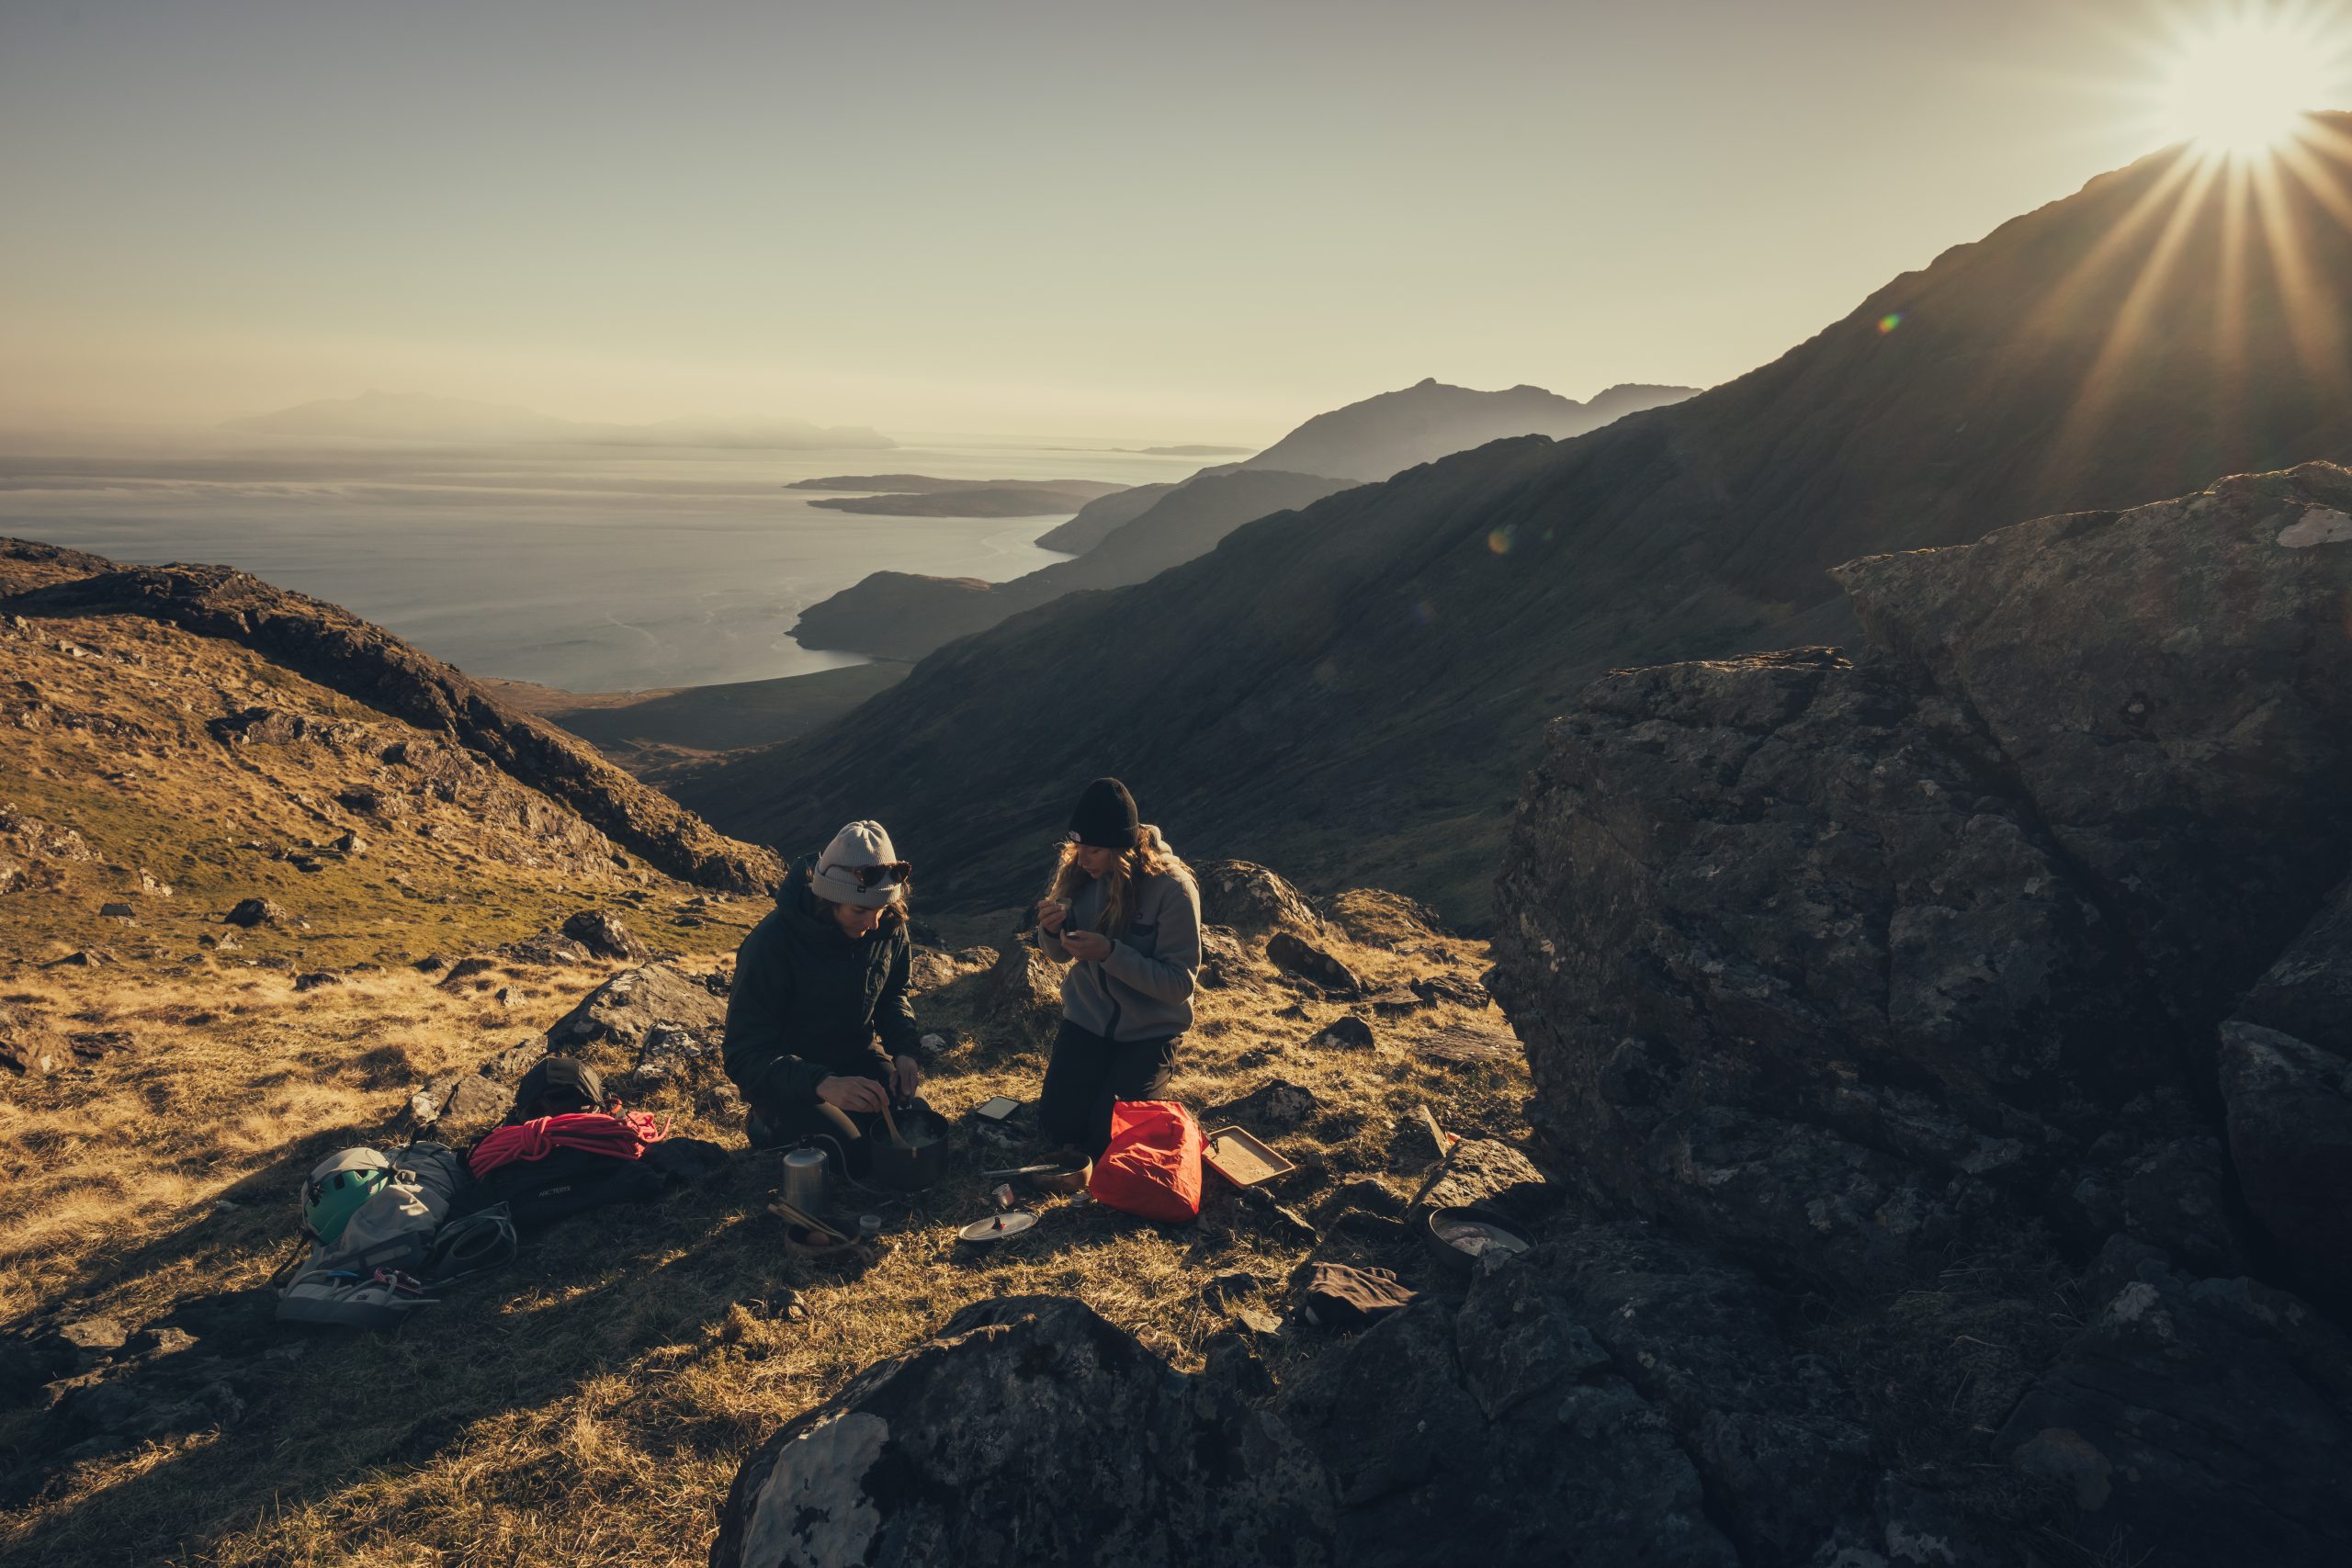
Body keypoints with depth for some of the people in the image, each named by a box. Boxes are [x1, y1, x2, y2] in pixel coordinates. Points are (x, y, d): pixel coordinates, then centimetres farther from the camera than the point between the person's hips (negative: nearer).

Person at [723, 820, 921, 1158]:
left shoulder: (889, 927, -12)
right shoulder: (770, 944, -28)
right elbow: (745, 1055, -27)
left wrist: (903, 1049, -13)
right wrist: (822, 1084, -44)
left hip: (856, 1057, 5)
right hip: (786, 1077, -5)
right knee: (848, 1151, -25)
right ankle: (767, 1126, 6)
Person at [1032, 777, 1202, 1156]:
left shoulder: (1172, 888, -24)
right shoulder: (1075, 869, -11)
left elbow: (1180, 982, -22)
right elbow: (1059, 955, 2)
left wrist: (1110, 953, -34)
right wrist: (1051, 931, -23)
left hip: (1150, 1029, -4)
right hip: (1087, 1017, 4)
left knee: (1105, 1135, -12)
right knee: (1057, 1126, -6)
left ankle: (1152, 1069, 17)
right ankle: (1103, 1072, 23)